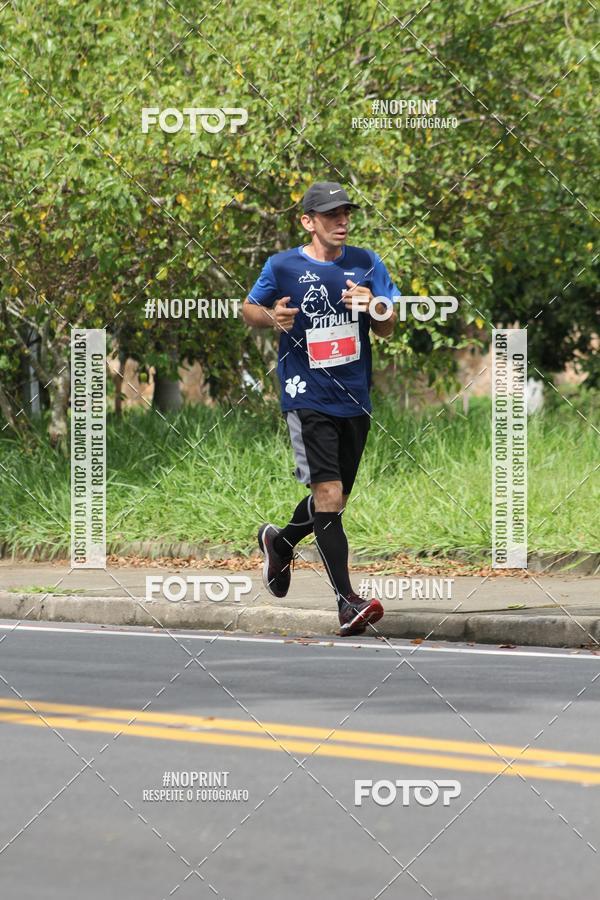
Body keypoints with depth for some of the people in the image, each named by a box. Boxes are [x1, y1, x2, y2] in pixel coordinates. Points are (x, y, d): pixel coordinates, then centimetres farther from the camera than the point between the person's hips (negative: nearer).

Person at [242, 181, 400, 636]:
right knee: (328, 494, -17)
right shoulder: (282, 266, -3)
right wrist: (271, 317, -12)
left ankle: (280, 541, 46)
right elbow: (249, 307, 11)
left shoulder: (366, 264, 5)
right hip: (307, 397, -5)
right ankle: (346, 599, -17)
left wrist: (374, 306, -17)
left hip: (355, 399, 5)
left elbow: (389, 328, 6)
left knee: (334, 500, 16)